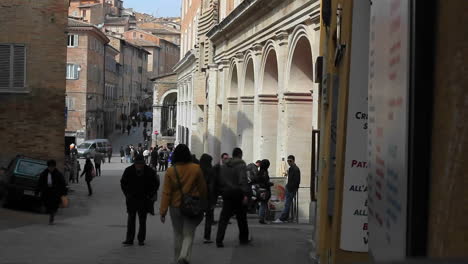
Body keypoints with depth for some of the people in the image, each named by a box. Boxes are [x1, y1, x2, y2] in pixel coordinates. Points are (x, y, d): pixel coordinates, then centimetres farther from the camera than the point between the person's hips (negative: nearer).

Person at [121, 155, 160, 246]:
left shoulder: (150, 172, -9)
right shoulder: (129, 171, -6)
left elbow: (156, 183, 4)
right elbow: (123, 183, 8)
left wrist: (150, 195, -3)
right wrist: (127, 194, 0)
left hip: (144, 200, -1)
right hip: (132, 199, 1)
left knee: (142, 220, 6)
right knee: (131, 220, 0)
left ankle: (141, 239, 15)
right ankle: (129, 239, 5)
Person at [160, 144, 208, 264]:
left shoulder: (170, 171, -10)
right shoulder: (196, 169, -8)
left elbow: (166, 193, -9)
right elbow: (203, 188, 2)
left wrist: (163, 211, -5)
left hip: (176, 207, 1)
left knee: (178, 234, 16)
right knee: (189, 234, 3)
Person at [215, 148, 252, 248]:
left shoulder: (223, 166, 10)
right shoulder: (241, 165, -8)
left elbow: (218, 181, 10)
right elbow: (243, 180, -18)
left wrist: (220, 192, 17)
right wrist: (246, 194, -20)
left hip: (227, 195, 4)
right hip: (238, 195, -4)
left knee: (224, 218, 2)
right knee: (242, 218, 11)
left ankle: (219, 240, -8)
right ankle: (244, 239, 22)